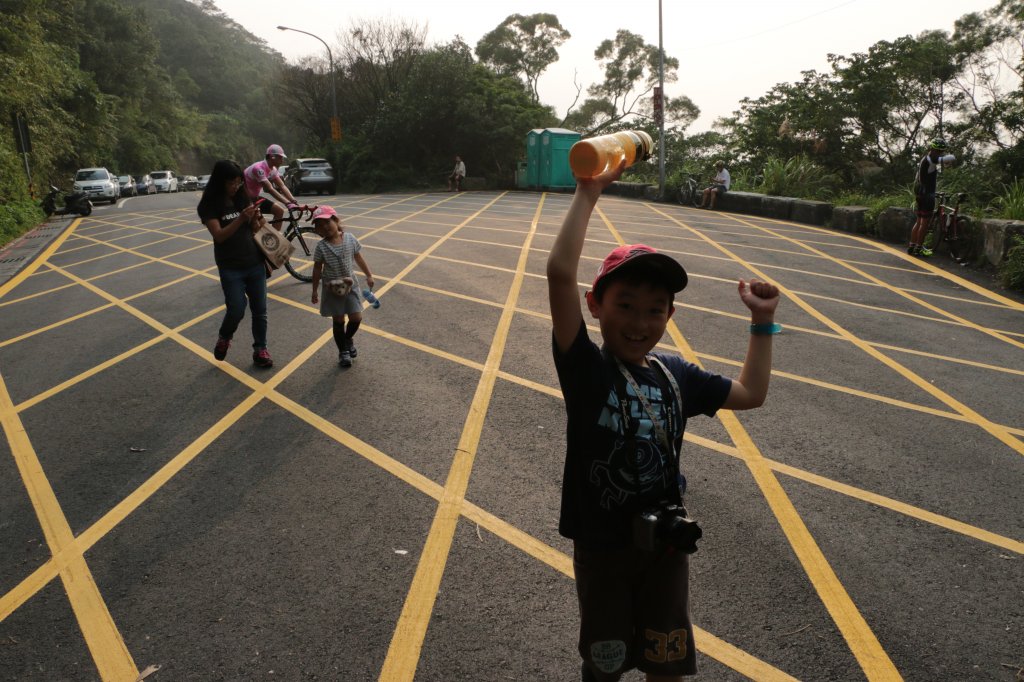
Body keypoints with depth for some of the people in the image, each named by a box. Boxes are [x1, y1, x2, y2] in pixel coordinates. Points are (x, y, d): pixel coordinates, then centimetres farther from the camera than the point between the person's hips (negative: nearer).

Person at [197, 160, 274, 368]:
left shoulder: (243, 198, 5)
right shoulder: (209, 206, -7)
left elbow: (254, 230, 9)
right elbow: (219, 235, -17)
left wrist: (255, 219, -13)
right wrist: (241, 218, -27)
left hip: (255, 264, 4)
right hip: (230, 268, -4)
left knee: (260, 310, 5)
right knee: (236, 311, -4)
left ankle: (260, 350, 17)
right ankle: (224, 338, 26)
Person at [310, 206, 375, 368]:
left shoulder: (350, 238, -8)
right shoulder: (321, 246, -13)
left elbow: (359, 258, 5)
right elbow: (317, 269, -5)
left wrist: (369, 275, 10)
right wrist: (315, 290, -2)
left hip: (350, 285, 2)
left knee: (356, 318, 2)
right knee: (338, 321, 7)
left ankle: (348, 339, 33)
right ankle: (343, 351, 24)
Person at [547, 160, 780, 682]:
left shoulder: (676, 375, -3)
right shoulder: (585, 366, -18)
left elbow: (750, 393, 12)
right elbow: (560, 271, -32)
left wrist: (762, 321, 9)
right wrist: (588, 192, -29)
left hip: (665, 546, 4)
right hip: (601, 546, -4)